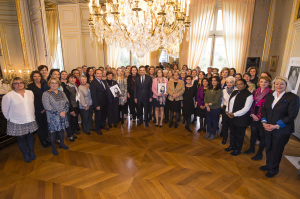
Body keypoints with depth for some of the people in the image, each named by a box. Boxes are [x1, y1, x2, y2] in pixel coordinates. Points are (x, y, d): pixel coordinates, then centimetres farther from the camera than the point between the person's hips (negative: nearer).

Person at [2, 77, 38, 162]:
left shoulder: (30, 93, 1)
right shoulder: (8, 96, -12)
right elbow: (5, 110, -3)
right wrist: (10, 119, 2)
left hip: (30, 121, 3)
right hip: (17, 123, -3)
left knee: (30, 137, 16)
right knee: (21, 139, 12)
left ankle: (32, 153, 34)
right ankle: (26, 155, 28)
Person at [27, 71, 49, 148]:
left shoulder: (44, 85, 10)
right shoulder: (30, 86, -2)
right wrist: (41, 109, -10)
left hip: (46, 109, 3)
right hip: (37, 109, -3)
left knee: (46, 124, 7)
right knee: (39, 125, 5)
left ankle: (47, 138, 22)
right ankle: (43, 141, 17)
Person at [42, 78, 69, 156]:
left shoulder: (61, 93, 7)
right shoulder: (46, 94, -9)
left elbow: (67, 103, 3)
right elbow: (47, 107, -18)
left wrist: (64, 111, -13)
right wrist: (59, 113, -18)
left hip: (63, 116, 5)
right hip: (53, 118, -4)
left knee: (62, 130, 15)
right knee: (53, 132, 8)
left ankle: (62, 143, 36)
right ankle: (54, 147, 27)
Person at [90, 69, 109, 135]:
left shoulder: (103, 81, 8)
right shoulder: (93, 83, -18)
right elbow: (93, 95, -20)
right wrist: (96, 105, -21)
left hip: (105, 103, 7)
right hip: (98, 104, -7)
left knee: (104, 115, 21)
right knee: (98, 116, 10)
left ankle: (103, 125, 45)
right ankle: (98, 128, 31)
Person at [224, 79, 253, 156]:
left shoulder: (248, 95, -13)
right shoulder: (234, 92, 11)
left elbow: (246, 108, -19)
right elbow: (229, 102, 16)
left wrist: (234, 114, -19)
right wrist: (227, 111, 0)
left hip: (241, 119, -7)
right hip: (231, 117, 7)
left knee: (239, 134, 7)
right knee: (232, 132, 20)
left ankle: (237, 150, 25)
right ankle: (232, 146, 39)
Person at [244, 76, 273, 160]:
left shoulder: (270, 93, -11)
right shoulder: (255, 91, 5)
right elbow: (252, 104, 6)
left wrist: (259, 117, -12)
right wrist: (252, 114, -4)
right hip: (254, 116, 5)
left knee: (262, 135, 7)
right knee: (253, 133, 18)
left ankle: (259, 153, 23)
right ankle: (251, 148, 37)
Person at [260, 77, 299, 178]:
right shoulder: (270, 96, 7)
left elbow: (291, 115, -14)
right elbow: (264, 109, 9)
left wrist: (276, 126, -18)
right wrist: (264, 122, -6)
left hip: (282, 131, -4)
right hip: (268, 128, 5)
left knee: (276, 150, 10)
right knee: (268, 148, 16)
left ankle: (274, 169, 32)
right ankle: (269, 165, 38)